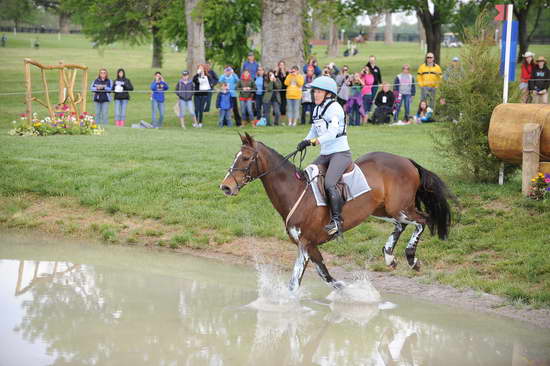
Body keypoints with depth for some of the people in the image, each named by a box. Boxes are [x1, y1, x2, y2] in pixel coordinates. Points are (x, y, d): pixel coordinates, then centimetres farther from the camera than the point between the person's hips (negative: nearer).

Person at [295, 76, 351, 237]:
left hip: (340, 153, -9)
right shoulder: (317, 109, 13)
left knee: (329, 184, -26)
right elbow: (314, 131, 19)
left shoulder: (334, 108, -13)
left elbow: (332, 134, -23)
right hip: (325, 154, 9)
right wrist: (304, 142, -1)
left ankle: (337, 220, -23)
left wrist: (312, 141, -29)